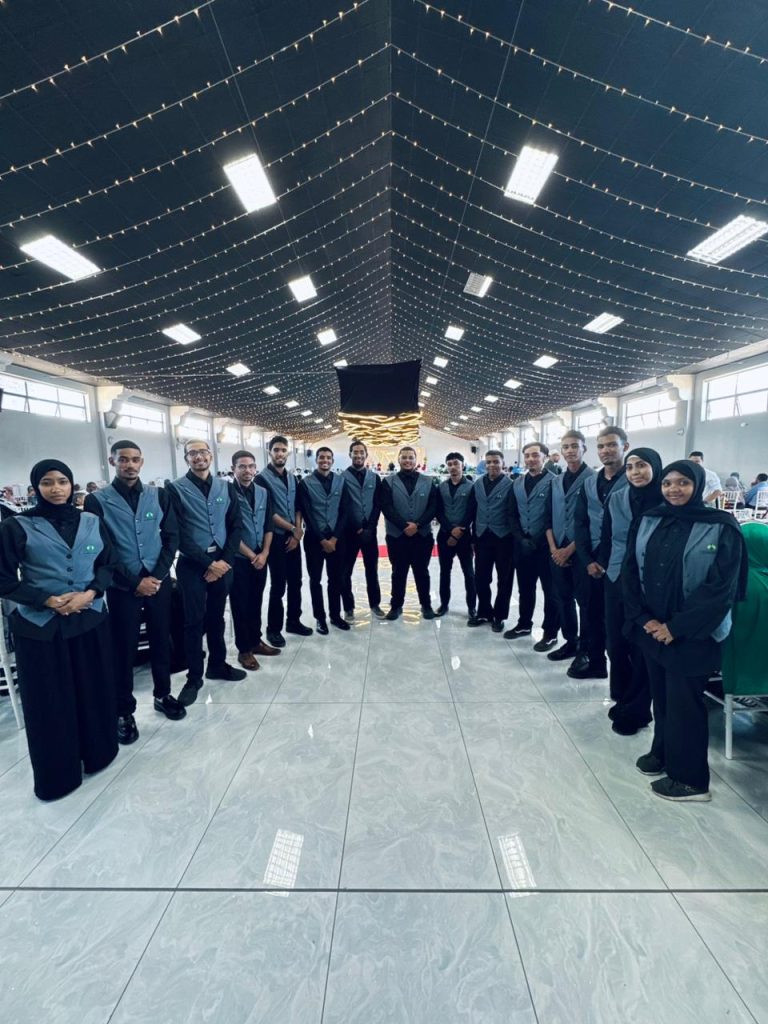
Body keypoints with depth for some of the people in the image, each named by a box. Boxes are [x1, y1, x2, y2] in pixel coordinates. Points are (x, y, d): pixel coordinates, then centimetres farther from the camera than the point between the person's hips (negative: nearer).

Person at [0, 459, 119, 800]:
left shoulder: (92, 522, 4)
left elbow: (108, 565, 5)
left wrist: (89, 594, -11)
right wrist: (46, 600, -15)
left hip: (90, 619, 2)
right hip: (40, 626, -2)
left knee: (94, 690, 12)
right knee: (49, 701, 9)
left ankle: (97, 753, 34)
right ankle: (56, 775, 28)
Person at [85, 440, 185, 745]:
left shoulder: (159, 496, 3)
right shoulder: (97, 500, -5)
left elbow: (171, 538, 2)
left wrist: (156, 576, -9)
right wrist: (134, 582, -12)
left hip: (159, 582, 3)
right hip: (122, 588, -2)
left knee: (161, 640, 14)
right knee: (123, 648, 8)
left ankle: (162, 695, 34)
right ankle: (124, 710, 26)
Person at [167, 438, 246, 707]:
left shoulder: (226, 487, 6)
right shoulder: (175, 489, -5)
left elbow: (236, 525, 4)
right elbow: (178, 534, -10)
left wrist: (225, 560, -7)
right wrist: (208, 563, -12)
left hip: (222, 561, 4)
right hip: (193, 564, -3)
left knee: (217, 617, 16)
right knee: (194, 621, 5)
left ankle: (217, 664, 33)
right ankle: (194, 677, 20)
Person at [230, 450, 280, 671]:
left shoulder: (263, 492, 5)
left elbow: (268, 526, 7)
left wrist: (264, 553, -4)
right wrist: (251, 555, -11)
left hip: (260, 557, 5)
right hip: (238, 558, -5)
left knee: (256, 600, 15)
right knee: (240, 603, 6)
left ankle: (256, 641, 31)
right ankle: (244, 649, 19)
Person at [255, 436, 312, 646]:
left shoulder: (292, 478, 11)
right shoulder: (262, 478, -9)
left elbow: (297, 507, 9)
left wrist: (297, 532, -4)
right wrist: (292, 528, -11)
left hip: (294, 538, 6)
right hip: (276, 538, -6)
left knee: (295, 582, 13)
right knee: (278, 585, 0)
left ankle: (293, 621, 29)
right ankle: (274, 628, 16)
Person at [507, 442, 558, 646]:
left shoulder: (553, 481, -9)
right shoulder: (517, 483, 10)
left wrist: (536, 541, -14)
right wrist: (520, 538, -1)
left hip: (545, 545, -5)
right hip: (522, 544, 6)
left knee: (550, 590, 6)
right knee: (525, 587, 17)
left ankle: (550, 633, 19)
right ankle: (524, 624, 33)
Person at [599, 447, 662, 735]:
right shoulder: (615, 499, 2)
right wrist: (605, 568, 8)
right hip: (617, 582, 4)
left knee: (643, 648, 7)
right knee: (616, 643, 12)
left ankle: (635, 710, 25)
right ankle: (622, 699, 33)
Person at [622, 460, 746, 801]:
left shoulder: (721, 528, -10)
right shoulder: (648, 522, 2)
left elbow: (721, 587, -14)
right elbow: (631, 572, 3)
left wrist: (676, 627, -15)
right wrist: (644, 618, -6)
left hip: (693, 635, -4)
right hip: (651, 628, 4)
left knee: (684, 701, 6)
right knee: (661, 693, 18)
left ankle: (690, 778, 26)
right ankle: (662, 751, 40)